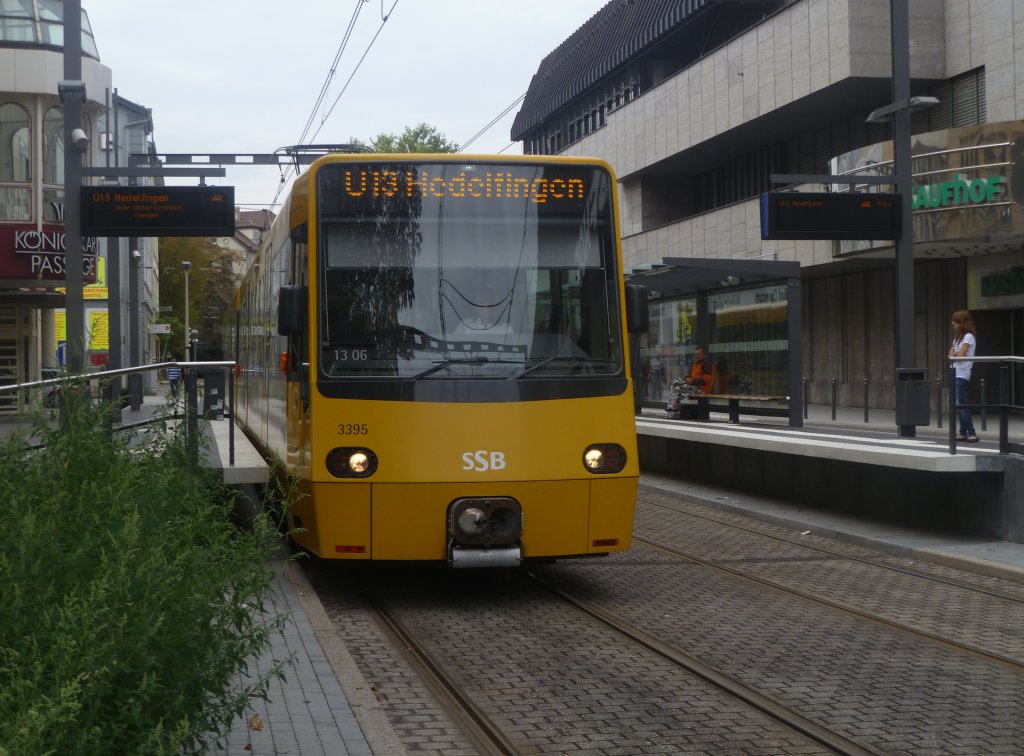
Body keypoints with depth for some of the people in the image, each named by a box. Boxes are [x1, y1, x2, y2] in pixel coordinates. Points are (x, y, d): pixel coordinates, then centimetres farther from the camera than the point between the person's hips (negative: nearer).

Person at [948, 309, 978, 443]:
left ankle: (972, 433, -16)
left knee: (960, 404, -15)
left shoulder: (968, 337, -9)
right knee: (959, 405, 8)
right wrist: (955, 354, -7)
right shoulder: (958, 337, 19)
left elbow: (960, 355, -15)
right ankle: (963, 433, 10)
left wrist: (954, 354, 5)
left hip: (962, 374, -9)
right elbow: (951, 353, 13)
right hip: (956, 373, 9)